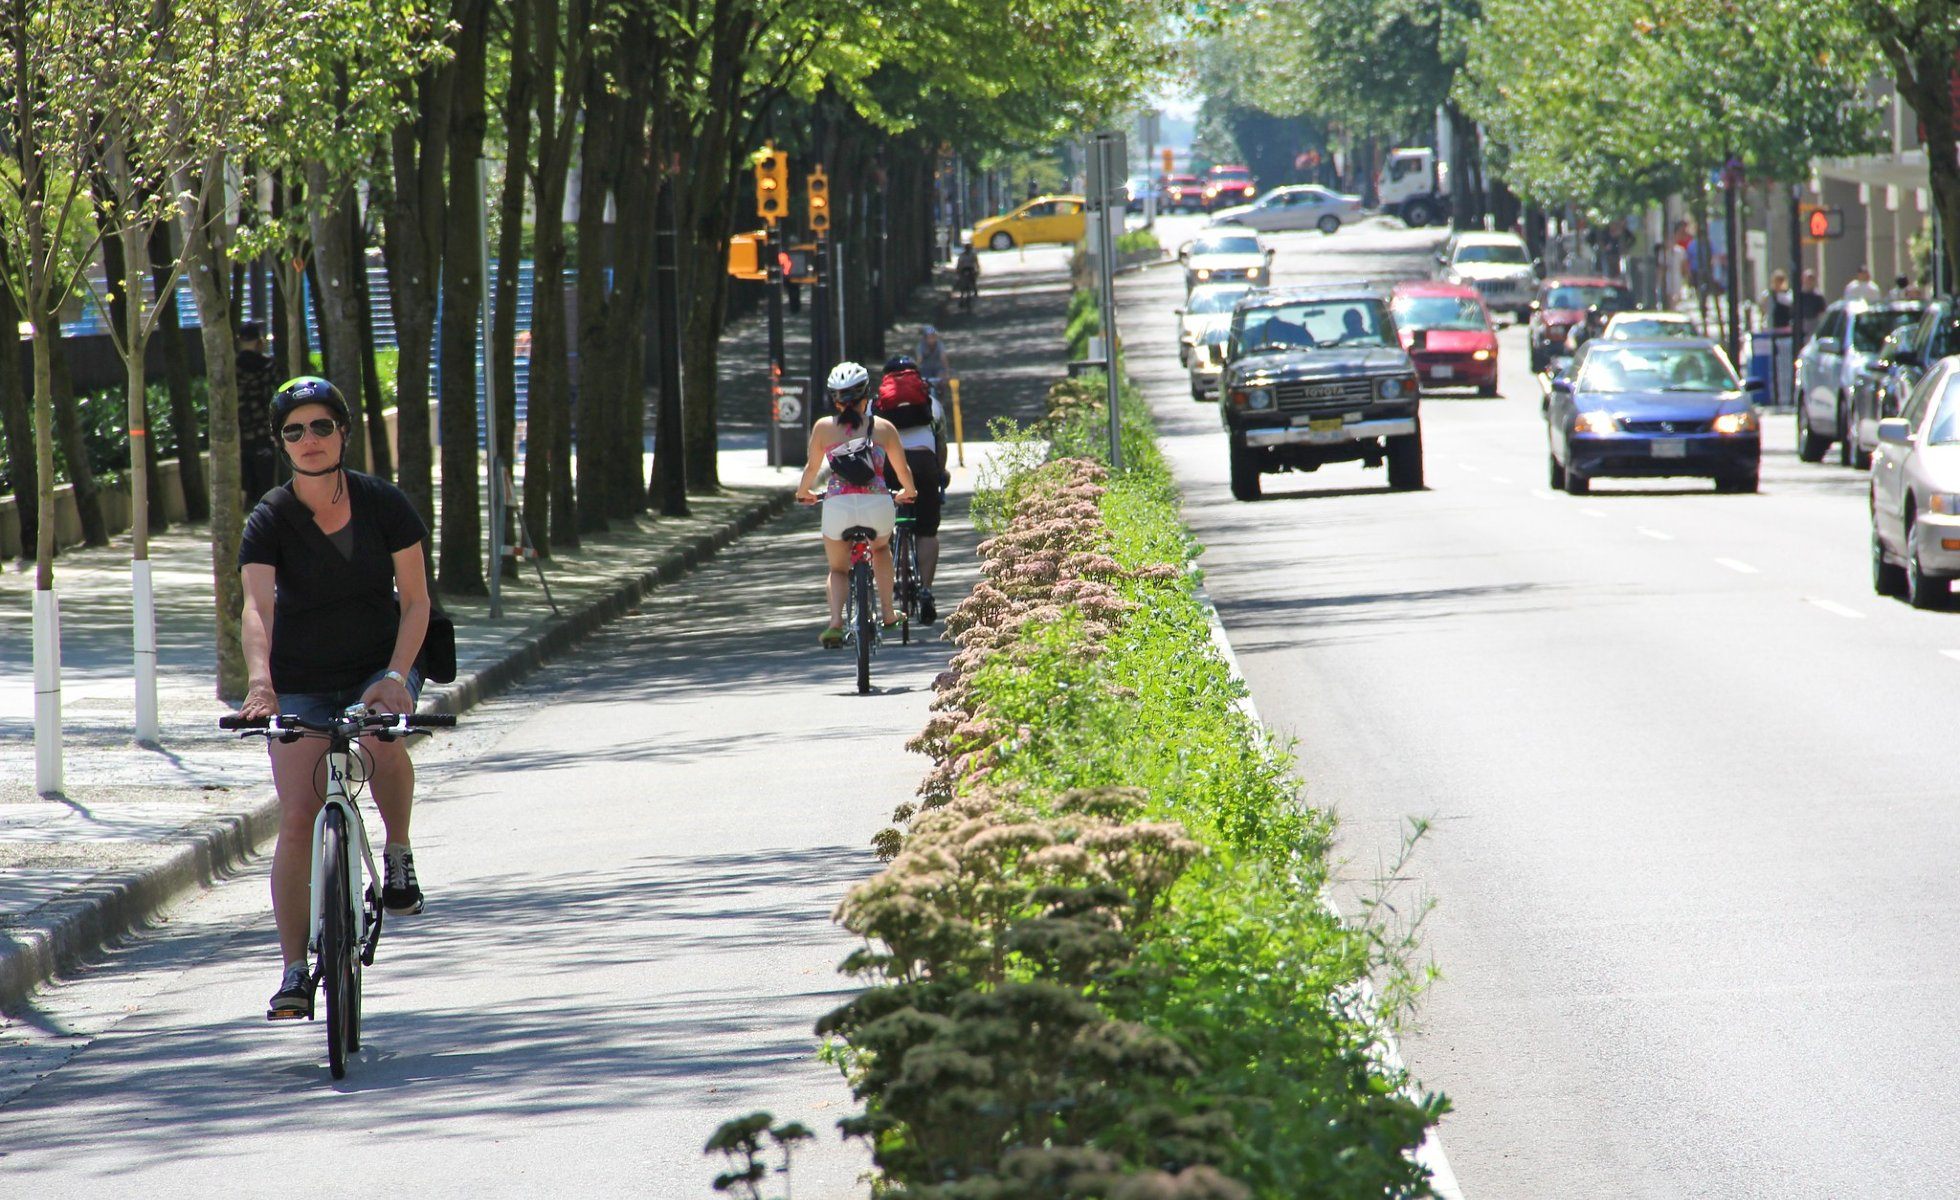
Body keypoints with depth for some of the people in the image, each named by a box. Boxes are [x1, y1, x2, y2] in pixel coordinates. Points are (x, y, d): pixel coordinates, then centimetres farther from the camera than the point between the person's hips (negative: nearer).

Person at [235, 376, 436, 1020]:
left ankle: (398, 853, -8)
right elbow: (257, 607, -25)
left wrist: (396, 676, -21)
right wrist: (260, 683, -44)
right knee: (297, 820, -10)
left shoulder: (383, 504, -8)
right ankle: (295, 969, -4)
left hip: (380, 669, 0)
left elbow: (415, 600, -5)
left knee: (380, 737, -35)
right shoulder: (269, 521, -11)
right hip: (301, 682, 0)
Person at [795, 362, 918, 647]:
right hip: (877, 502, 1)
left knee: (837, 569, 17)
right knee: (881, 548, 33)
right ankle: (887, 611, 26)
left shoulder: (823, 427, 6)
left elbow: (811, 467, 15)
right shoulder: (883, 427, 8)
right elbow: (903, 469, 17)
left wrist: (803, 493, 36)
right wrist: (909, 493, 38)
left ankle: (835, 622, -7)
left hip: (837, 504, -1)